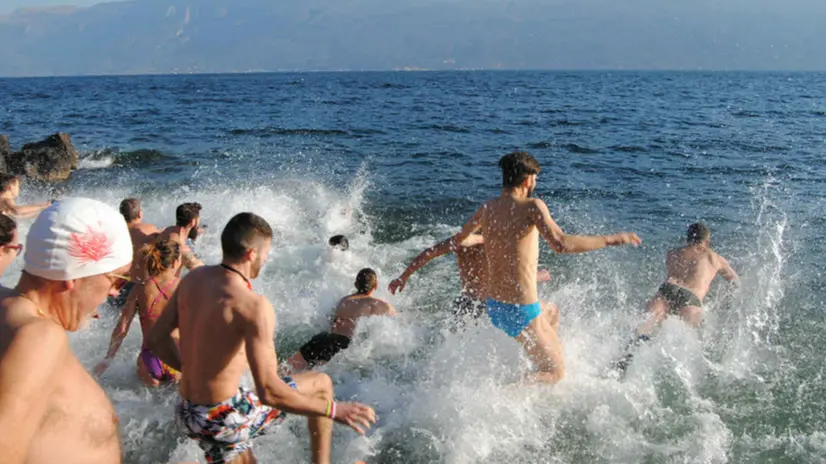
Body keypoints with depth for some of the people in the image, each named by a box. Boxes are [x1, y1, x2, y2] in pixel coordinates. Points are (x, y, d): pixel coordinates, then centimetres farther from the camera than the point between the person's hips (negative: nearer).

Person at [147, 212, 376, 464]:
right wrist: (333, 410, -19)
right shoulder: (253, 306, -25)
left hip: (188, 414, 7)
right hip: (226, 417, -7)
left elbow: (156, 339, 7)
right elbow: (269, 393, -28)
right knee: (320, 384, 9)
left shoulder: (193, 278, -2)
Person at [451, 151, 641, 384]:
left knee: (552, 312, 36)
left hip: (493, 306, 8)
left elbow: (460, 238, 22)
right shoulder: (531, 206, -17)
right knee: (556, 373, 11)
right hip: (520, 312, -8)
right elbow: (561, 244, -32)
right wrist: (612, 239, -21)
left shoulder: (486, 208, 3)